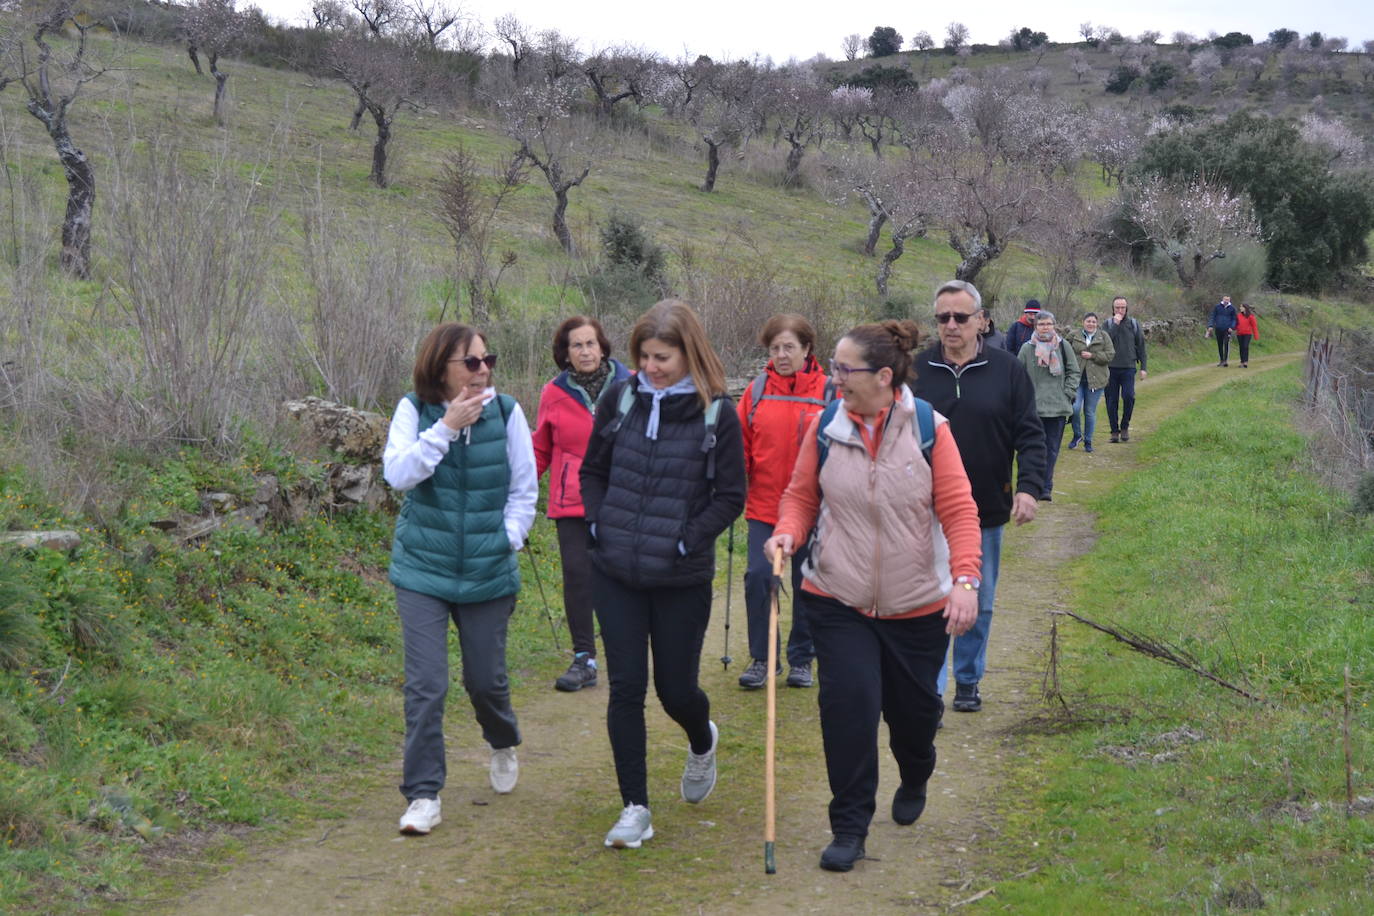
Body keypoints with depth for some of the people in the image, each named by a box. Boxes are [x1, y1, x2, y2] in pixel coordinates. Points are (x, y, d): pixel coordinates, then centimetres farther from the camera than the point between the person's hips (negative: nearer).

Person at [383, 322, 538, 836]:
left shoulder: (505, 412, -4)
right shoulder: (414, 410, -5)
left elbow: (525, 489, 4)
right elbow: (398, 473, -20)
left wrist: (506, 541, -4)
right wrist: (446, 428, -25)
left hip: (488, 573, 1)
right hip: (422, 569, -1)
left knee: (486, 678, 13)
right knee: (425, 685, -6)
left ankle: (503, 746, 45)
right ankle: (423, 795, 5)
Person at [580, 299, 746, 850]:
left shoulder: (716, 413, -8)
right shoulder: (620, 398, 1)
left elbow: (731, 497, -3)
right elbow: (592, 471, 13)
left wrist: (685, 540, -12)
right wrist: (598, 524, -1)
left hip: (682, 578, -2)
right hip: (615, 574, 2)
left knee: (676, 689, 8)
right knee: (625, 688, 2)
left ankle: (702, 743, 44)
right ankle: (635, 809, 12)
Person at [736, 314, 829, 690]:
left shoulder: (827, 391, -4)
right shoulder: (757, 390, 1)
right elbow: (740, 442, 4)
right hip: (764, 505, 1)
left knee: (807, 584, 8)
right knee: (757, 576, -6)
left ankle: (801, 659, 24)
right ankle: (760, 659, 10)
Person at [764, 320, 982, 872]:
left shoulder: (928, 429, -9)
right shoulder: (825, 427, -4)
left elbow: (958, 510, -9)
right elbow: (802, 494, 6)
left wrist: (965, 579, -21)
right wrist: (788, 533, -15)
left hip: (918, 604, 0)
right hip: (838, 600, 1)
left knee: (913, 707, 14)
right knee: (847, 701, -12)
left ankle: (914, 782, 48)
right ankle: (849, 826, 3)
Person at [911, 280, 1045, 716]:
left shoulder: (1007, 370, 1)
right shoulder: (915, 371, 0)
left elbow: (1030, 435, 1)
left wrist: (1029, 486, -12)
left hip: (987, 510, 2)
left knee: (980, 605, 13)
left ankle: (968, 681, 28)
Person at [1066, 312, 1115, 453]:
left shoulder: (1104, 337, 6)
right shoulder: (1073, 335, 5)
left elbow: (1110, 355, -1)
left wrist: (1092, 355, -12)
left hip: (1095, 380, 1)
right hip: (1076, 378, -1)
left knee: (1090, 412, 6)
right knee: (1075, 407, -15)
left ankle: (1088, 442, 19)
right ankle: (1077, 435, 9)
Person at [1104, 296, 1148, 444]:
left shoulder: (1134, 324, 8)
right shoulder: (1108, 323, 3)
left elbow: (1141, 346, 11)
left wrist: (1143, 367, 7)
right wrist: (1115, 324, -15)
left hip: (1128, 367, 0)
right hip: (1111, 368, 0)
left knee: (1129, 396, -16)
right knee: (1112, 401, 2)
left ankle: (1125, 426, 3)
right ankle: (1114, 431, 12)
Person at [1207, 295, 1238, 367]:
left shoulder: (1232, 308, 4)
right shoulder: (1217, 307, 4)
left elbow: (1234, 319, 9)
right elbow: (1213, 317, 7)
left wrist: (1231, 327, -6)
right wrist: (1211, 326, -3)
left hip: (1227, 330, -2)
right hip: (1218, 329, 2)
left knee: (1226, 344, -14)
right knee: (1220, 345, 8)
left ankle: (1226, 360, -14)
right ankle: (1221, 360, 18)